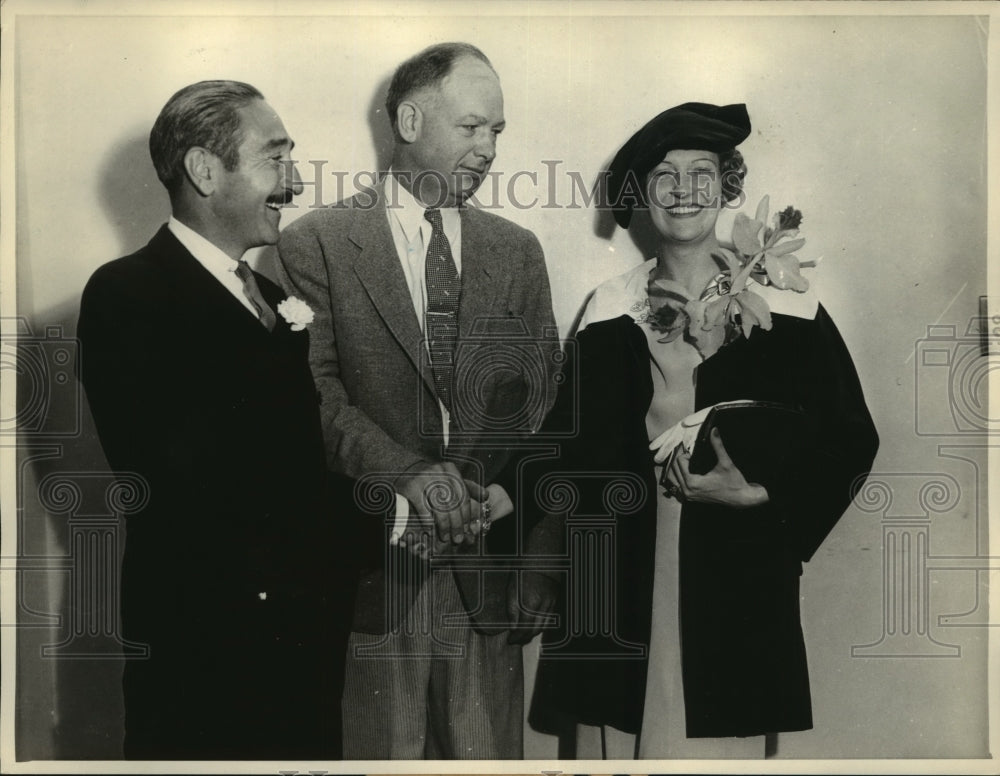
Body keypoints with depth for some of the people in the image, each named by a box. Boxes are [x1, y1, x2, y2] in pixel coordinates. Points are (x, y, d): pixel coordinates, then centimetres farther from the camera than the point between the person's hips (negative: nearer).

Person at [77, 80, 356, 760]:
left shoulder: (274, 296, 14)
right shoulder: (126, 295, -11)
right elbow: (175, 468, -22)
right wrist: (293, 337, -17)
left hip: (309, 628, 7)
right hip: (205, 640, -7)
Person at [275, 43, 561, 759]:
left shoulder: (517, 251, 13)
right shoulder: (316, 243, 0)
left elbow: (546, 400, 12)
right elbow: (313, 393, -8)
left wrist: (505, 486, -1)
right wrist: (406, 471, -20)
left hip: (487, 567, 3)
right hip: (370, 563, -3)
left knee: (489, 753, 7)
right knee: (381, 753, 4)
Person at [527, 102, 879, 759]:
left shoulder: (780, 303, 1)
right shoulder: (612, 310, 7)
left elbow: (849, 438, -1)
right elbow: (577, 445, 9)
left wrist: (759, 492, -13)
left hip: (736, 580, -1)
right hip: (625, 577, 2)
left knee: (717, 744, 1)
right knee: (618, 741, 4)